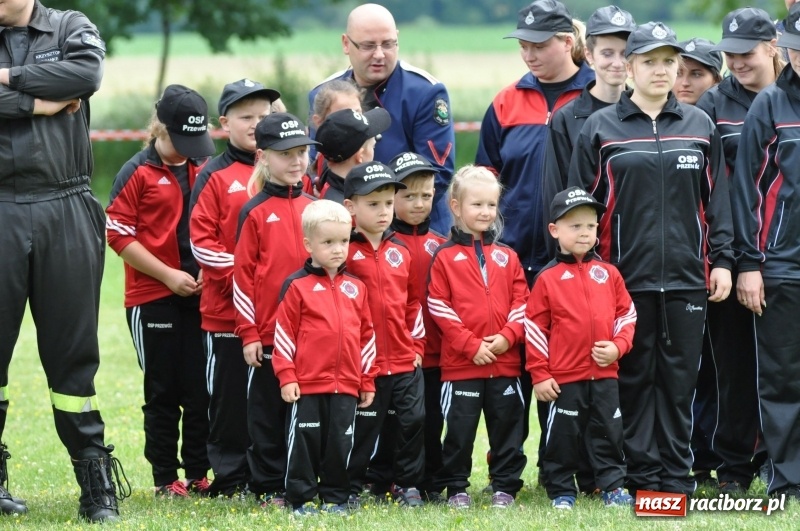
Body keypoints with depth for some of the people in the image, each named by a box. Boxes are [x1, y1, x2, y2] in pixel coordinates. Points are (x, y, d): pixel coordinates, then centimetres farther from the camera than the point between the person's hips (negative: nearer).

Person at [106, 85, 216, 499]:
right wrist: (168, 275, -12)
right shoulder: (137, 173, -4)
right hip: (152, 298, -4)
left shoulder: (205, 170, 10)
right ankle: (165, 478, 10)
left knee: (201, 388, 3)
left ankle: (198, 474, 12)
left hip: (201, 296, 4)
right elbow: (119, 234, -9)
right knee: (163, 391, 3)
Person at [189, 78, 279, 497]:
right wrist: (236, 274, -14)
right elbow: (200, 240, -5)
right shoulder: (215, 177, 0)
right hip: (226, 308, -3)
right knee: (229, 393, 2)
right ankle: (229, 476, 8)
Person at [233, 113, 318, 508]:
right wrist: (248, 333, -7)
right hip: (267, 334, -4)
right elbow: (243, 276, -4)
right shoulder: (255, 212, -3)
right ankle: (268, 487, 10)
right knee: (267, 411, 3)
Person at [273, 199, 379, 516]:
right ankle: (302, 498, 9)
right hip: (306, 385, -4)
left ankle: (335, 498, 17)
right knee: (304, 441, 1)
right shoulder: (297, 286, -2)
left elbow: (366, 336, 15)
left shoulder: (355, 288, 11)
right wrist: (286, 376, -9)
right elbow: (284, 333, -4)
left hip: (346, 386, 4)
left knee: (340, 443, 8)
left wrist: (367, 381, 13)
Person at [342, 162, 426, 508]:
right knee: (362, 427, 2)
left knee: (413, 420, 5)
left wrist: (417, 343, 11)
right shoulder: (346, 253, -7)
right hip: (362, 361, -5)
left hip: (405, 361, 5)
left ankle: (407, 485, 18)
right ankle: (350, 488, 15)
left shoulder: (401, 253, 9)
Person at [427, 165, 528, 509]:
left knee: (507, 425, 7)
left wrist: (507, 336, -9)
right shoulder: (445, 257, -1)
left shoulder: (506, 257, 10)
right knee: (460, 427, 2)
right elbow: (439, 307, -6)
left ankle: (505, 486, 16)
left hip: (505, 362, 3)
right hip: (460, 363, -3)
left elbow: (521, 302, 7)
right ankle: (456, 488, 12)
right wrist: (472, 345, -12)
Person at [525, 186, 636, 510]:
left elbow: (625, 315, 12)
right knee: (562, 436, 4)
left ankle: (613, 487, 16)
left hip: (604, 375, 3)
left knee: (608, 433, 8)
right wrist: (539, 374, -5)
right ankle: (562, 492, 14)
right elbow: (535, 328, -3)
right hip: (563, 377, -3)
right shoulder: (547, 279, -3)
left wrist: (618, 346, -6)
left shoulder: (608, 274, 6)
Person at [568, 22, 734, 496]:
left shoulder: (701, 127, 10)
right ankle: (642, 475, 7)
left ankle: (677, 476, 9)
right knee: (634, 377, 1)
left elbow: (717, 200, 11)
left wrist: (721, 261, 4)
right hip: (625, 276, -1)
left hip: (687, 277, 1)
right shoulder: (600, 129, 4)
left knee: (680, 379, 3)